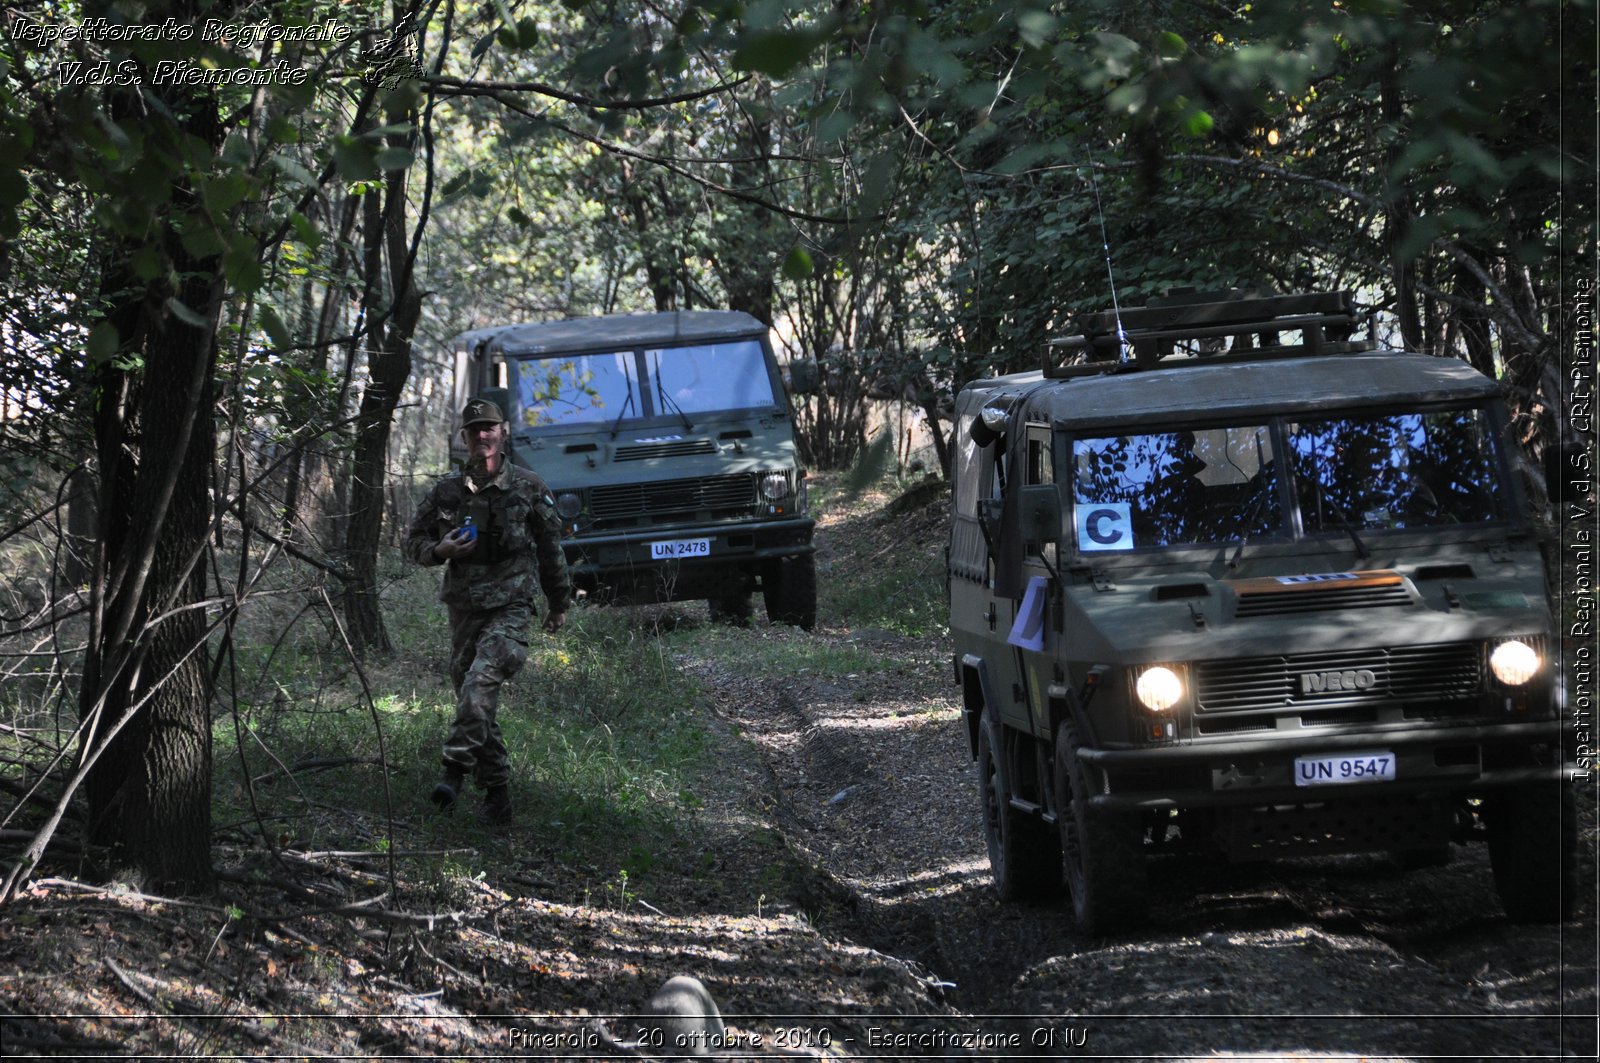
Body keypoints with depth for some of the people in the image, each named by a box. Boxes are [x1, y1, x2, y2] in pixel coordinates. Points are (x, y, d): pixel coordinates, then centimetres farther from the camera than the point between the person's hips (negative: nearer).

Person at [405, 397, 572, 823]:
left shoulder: (529, 489, 2)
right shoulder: (446, 492, 6)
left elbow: (550, 549, 13)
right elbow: (414, 541, 15)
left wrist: (559, 603, 19)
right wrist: (440, 550, -8)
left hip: (509, 607, -4)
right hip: (463, 608, 4)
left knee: (480, 679, -27)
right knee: (473, 696, 6)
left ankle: (456, 767, -31)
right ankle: (497, 791, 15)